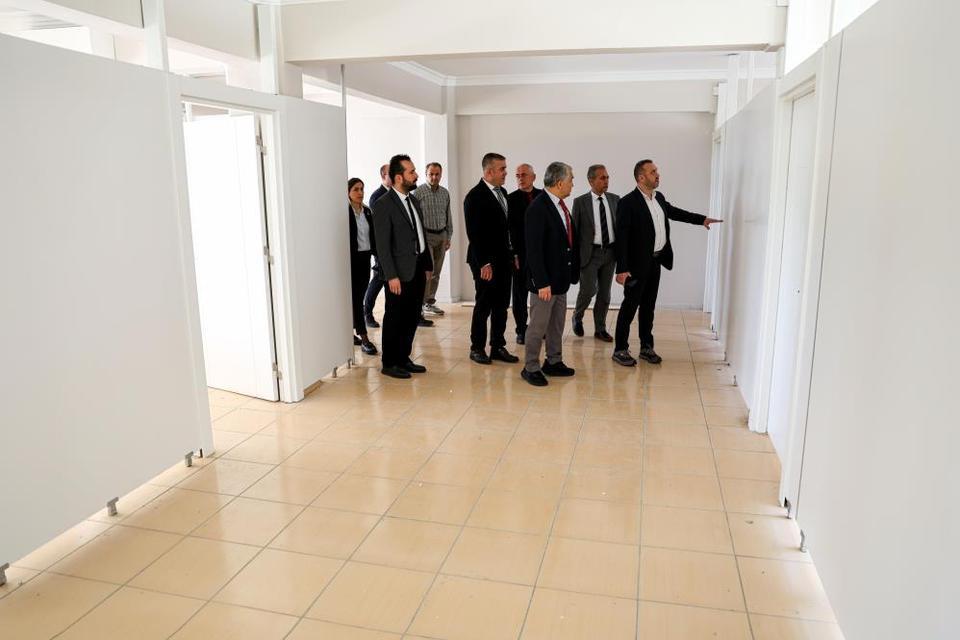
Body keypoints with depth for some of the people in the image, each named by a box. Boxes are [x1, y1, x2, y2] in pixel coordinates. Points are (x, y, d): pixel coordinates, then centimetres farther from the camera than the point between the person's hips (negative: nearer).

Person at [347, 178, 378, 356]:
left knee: (360, 296, 11)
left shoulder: (366, 210, 11)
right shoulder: (345, 212, -9)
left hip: (365, 257, 7)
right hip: (352, 259, -7)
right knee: (356, 297, -5)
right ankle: (364, 338, -6)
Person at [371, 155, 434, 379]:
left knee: (412, 318, 13)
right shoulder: (383, 205, -11)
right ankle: (389, 364, 15)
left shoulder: (413, 200, 13)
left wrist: (427, 265, 14)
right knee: (394, 319, 3)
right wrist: (391, 276, -18)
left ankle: (404, 358, 26)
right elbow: (382, 244, -14)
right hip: (400, 272, -7)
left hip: (418, 269, 7)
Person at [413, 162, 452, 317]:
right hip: (425, 235, -5)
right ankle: (421, 302, -3)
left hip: (441, 236, 5)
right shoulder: (419, 192, -6)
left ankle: (430, 302, 17)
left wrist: (449, 237, 11)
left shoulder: (445, 193, 9)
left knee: (436, 272, 8)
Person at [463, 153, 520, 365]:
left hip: (504, 259, 7)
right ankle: (477, 348, 15)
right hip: (486, 262, -7)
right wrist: (484, 263, -18)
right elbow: (474, 234, -16)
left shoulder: (502, 192, 12)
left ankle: (498, 347, 20)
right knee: (484, 306, 2)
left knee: (501, 305, 10)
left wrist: (512, 253, 12)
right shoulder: (475, 196, -12)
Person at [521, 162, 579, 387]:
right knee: (538, 326, 2)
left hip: (561, 278, 9)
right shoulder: (538, 208, -18)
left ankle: (554, 362, 30)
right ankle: (531, 368, 14)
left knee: (557, 325, 17)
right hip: (545, 280, -9)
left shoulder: (561, 205, 8)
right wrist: (542, 283, -22)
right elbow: (534, 249, -21)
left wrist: (573, 271, 10)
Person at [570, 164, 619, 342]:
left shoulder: (615, 199, 5)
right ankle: (577, 316, 22)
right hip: (590, 252, -3)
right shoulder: (580, 202, -4)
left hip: (610, 252, 4)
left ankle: (600, 329, 22)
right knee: (589, 290, -8)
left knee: (605, 293, 9)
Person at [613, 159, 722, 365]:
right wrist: (622, 269, -22)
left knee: (648, 306, 14)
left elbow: (674, 212, 28)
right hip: (637, 263, -7)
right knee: (630, 305, 0)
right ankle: (620, 350, 9)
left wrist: (702, 219, 22)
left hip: (656, 262, 7)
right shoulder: (628, 202, -15)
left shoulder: (659, 197, 9)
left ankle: (647, 347, 24)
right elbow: (622, 237, -18)